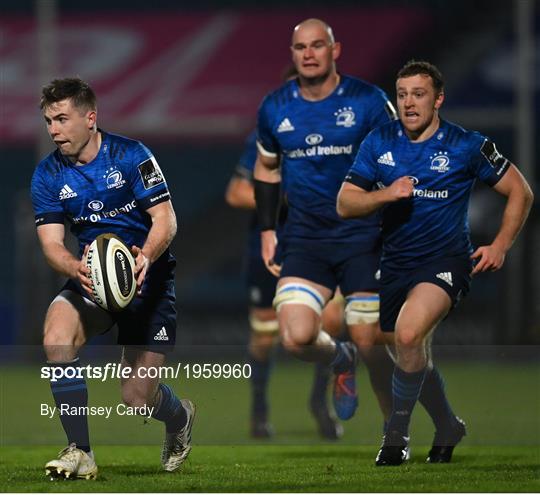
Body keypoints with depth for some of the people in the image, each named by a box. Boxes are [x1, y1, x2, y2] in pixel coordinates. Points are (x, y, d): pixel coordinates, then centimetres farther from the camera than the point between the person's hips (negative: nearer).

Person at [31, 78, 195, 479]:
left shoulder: (130, 155, -11)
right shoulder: (48, 175, -2)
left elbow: (166, 219, -15)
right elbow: (51, 242, -9)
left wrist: (146, 256, -37)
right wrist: (76, 267, -33)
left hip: (147, 280, -3)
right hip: (92, 281, 3)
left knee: (138, 397, -6)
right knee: (57, 335, -31)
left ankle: (181, 417, 35)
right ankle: (80, 453, -23)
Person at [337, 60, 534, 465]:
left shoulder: (467, 146, -7)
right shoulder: (379, 143, 2)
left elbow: (520, 192, 3)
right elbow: (345, 204, 1)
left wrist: (500, 246, -5)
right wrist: (385, 194, -17)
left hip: (446, 261, -5)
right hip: (396, 263, 5)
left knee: (409, 334, -30)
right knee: (416, 356, 15)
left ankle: (397, 434, -18)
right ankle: (448, 425, 41)